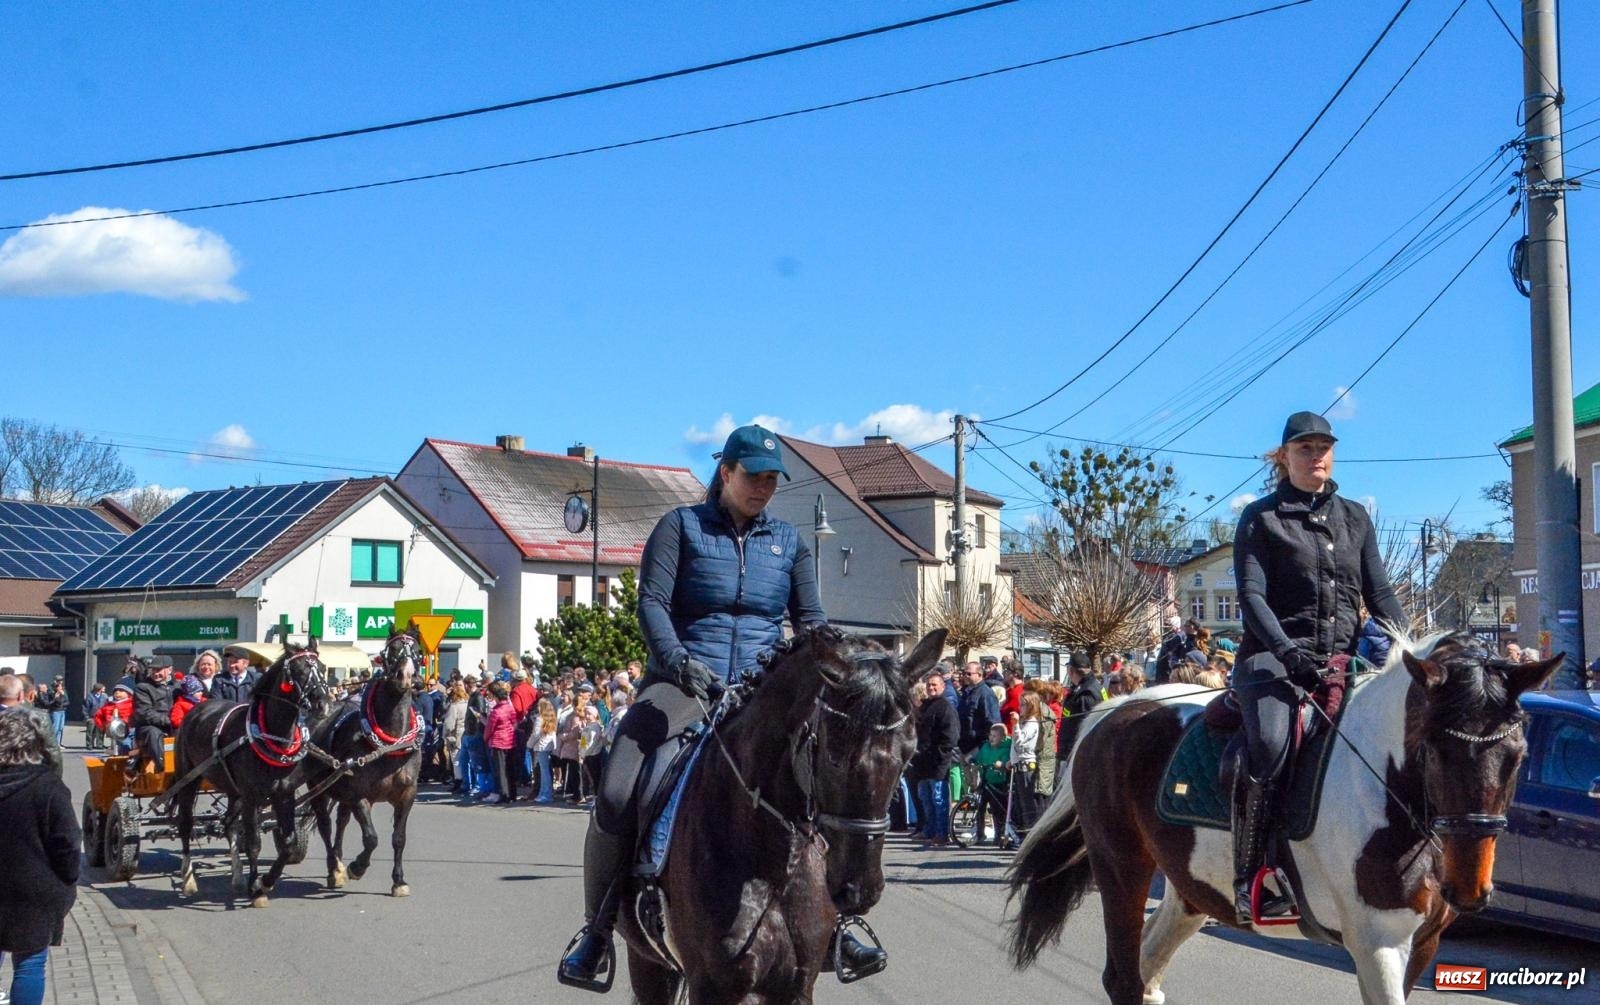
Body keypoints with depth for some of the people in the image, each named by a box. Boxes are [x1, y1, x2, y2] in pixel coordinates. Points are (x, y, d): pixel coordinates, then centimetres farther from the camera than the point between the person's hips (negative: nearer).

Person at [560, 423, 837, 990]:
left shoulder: (788, 542, 15)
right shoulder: (682, 526, 5)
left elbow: (811, 620, 13)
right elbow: (651, 602, -6)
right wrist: (677, 659, -24)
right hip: (684, 681, -3)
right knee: (616, 796, -20)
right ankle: (598, 929, -4)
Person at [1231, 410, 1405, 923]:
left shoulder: (1355, 517, 20)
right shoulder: (1261, 517, 5)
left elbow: (1379, 591, 15)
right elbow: (1252, 595, -5)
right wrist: (1288, 651, -21)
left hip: (1343, 658, 5)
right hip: (1274, 656, -5)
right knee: (1270, 748, -30)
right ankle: (1247, 880, -28)